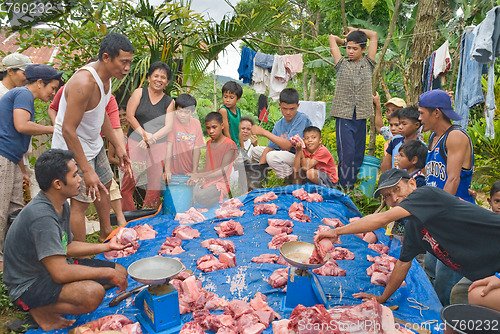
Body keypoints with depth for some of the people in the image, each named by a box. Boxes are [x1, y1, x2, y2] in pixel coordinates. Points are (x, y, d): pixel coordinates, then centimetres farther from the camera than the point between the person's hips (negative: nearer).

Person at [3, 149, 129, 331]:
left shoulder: (61, 205, 1)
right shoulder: (42, 217, -29)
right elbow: (60, 273, -31)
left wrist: (107, 246, 8)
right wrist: (107, 273, -22)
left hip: (54, 268, 10)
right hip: (28, 285, -10)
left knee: (120, 272, 3)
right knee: (92, 293, -35)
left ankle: (53, 301, 5)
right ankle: (42, 310, -5)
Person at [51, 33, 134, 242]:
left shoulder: (105, 77, -1)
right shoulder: (84, 83, -31)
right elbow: (68, 130, -32)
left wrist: (118, 146, 13)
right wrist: (87, 171, -32)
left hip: (93, 143, 10)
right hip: (73, 149, -10)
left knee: (104, 184, 22)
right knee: (80, 202, -5)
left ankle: (106, 234, 42)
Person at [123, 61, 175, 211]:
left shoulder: (169, 102, 11)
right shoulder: (139, 93, 7)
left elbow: (169, 127, 2)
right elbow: (129, 116, 0)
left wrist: (152, 138, -13)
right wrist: (144, 134, -12)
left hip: (158, 146, 1)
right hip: (136, 143, -1)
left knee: (155, 184, 0)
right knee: (128, 183, -6)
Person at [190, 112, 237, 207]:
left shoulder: (229, 144, -8)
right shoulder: (209, 143, 16)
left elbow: (223, 170, -14)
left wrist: (199, 175, -18)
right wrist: (195, 177, -4)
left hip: (221, 183, -6)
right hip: (206, 180, 6)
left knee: (200, 197, -31)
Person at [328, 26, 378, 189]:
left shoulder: (368, 64, 13)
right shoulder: (342, 64, 10)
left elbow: (374, 35, 17)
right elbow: (332, 38, 17)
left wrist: (354, 30, 25)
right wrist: (346, 40, 29)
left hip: (361, 116, 2)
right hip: (343, 114, -2)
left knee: (359, 153, 4)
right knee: (347, 152, -10)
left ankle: (356, 186, 12)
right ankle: (345, 186, -4)